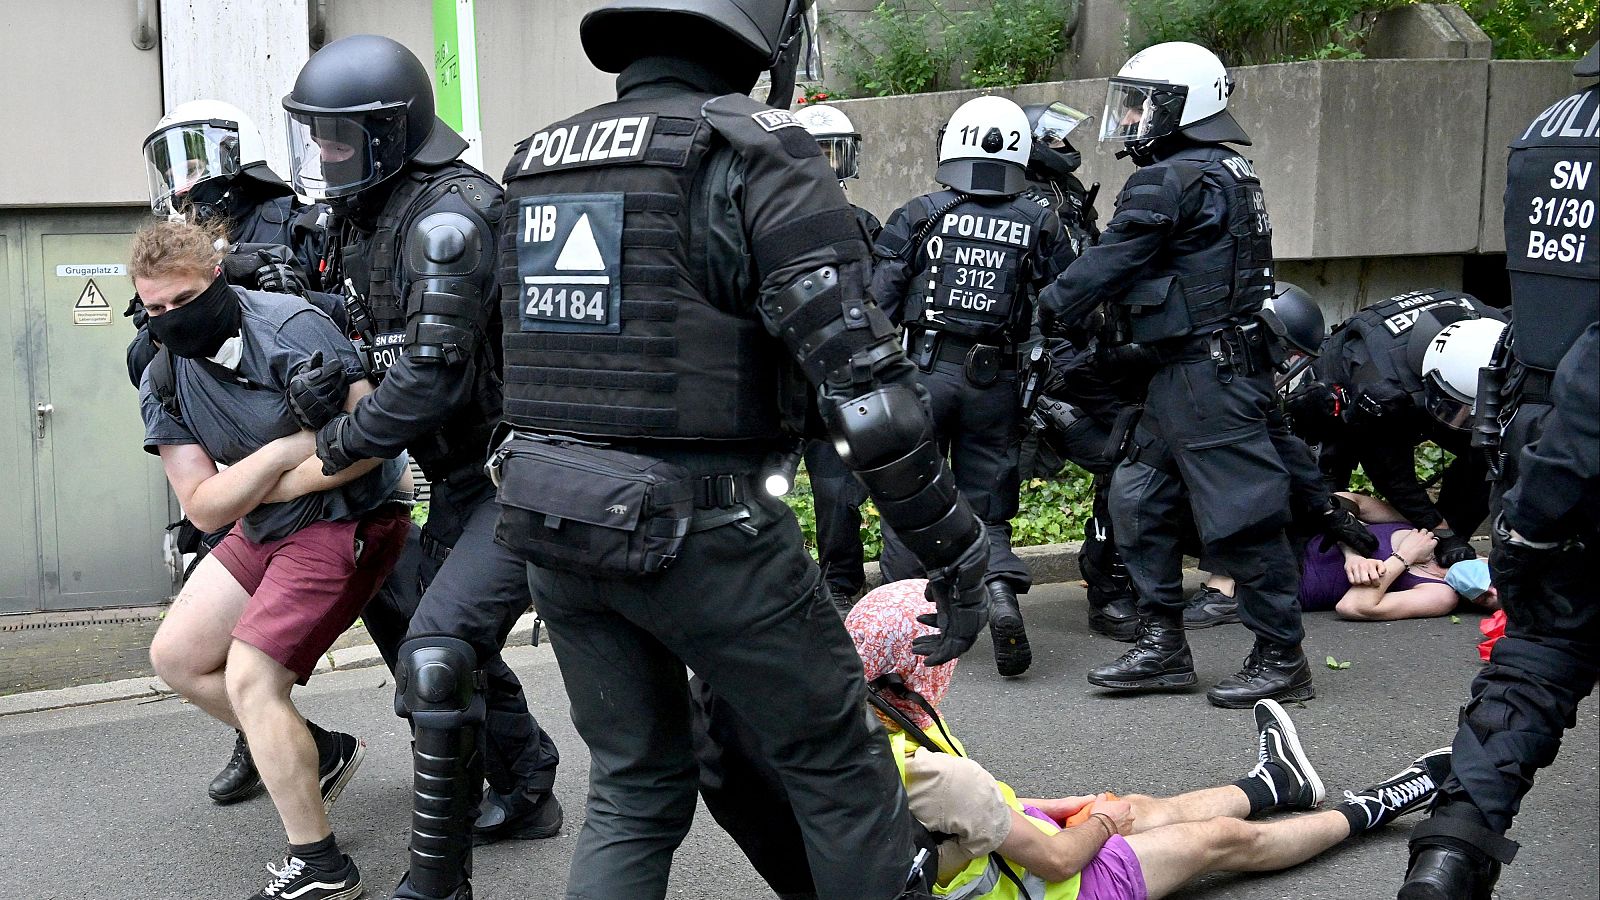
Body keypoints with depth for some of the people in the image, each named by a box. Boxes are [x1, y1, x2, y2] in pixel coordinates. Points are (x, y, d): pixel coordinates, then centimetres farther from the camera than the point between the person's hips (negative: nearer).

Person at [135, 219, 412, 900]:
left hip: (346, 519, -8)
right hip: (264, 531, 9)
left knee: (248, 673, -16)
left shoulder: (288, 328, -20)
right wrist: (290, 446, -22)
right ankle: (320, 753, 22)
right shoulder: (163, 383, 0)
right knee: (176, 655, 11)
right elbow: (205, 508, -8)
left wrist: (278, 487, -17)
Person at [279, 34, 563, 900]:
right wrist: (319, 380, -6)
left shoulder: (448, 217, -23)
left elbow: (433, 373, -27)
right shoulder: (359, 218, 7)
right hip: (465, 471, 10)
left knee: (436, 653, -17)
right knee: (456, 642, 21)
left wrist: (339, 441, -13)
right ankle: (525, 794, 42)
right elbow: (377, 336, 17)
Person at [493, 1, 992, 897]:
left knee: (633, 787, 20)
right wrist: (957, 549, -8)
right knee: (837, 767, 11)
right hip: (701, 529, -7)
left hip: (554, 524, 7)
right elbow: (861, 375, -17)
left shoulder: (537, 163, 11)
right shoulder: (756, 151, -11)